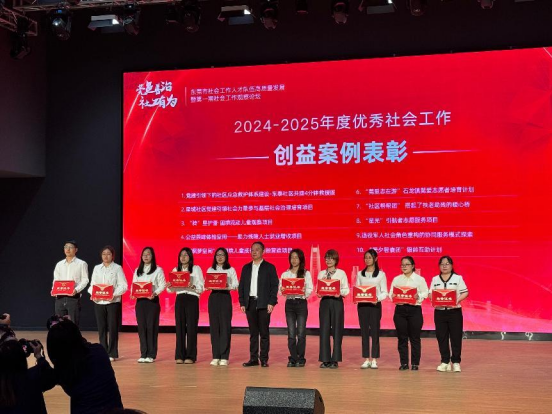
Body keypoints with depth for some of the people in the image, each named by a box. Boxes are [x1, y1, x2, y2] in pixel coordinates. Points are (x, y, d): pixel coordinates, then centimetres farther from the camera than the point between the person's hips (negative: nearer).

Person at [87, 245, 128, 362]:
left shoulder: (117, 268, 1)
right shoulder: (97, 268, 12)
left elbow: (123, 286, -4)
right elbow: (92, 284, 12)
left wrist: (114, 294, -19)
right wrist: (92, 294, -8)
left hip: (113, 302, -3)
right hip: (98, 302, 3)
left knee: (112, 328, -2)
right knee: (101, 328, 6)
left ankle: (112, 353, 6)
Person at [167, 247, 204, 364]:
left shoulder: (196, 269, 4)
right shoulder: (175, 270, 14)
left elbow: (201, 287, -3)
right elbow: (171, 289, 11)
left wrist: (193, 286, -22)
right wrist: (169, 287, -11)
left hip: (192, 299, -3)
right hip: (179, 299, 3)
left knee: (191, 327, -4)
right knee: (180, 327, 2)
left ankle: (190, 356, 2)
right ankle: (180, 355, 8)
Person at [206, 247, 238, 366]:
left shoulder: (231, 270, 6)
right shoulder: (210, 270, 13)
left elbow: (236, 285, -1)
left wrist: (227, 286, -19)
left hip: (225, 297, -2)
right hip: (213, 297, 2)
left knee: (225, 326, -7)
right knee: (214, 326, 0)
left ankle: (224, 357, -3)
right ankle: (216, 356, 5)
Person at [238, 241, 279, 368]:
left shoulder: (269, 267, 3)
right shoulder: (246, 268, 14)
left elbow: (274, 286, -2)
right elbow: (241, 286, 13)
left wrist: (271, 302, -11)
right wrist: (242, 303, 3)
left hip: (263, 304, -3)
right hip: (250, 303, 4)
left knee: (264, 332, -1)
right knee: (253, 332, 6)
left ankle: (264, 359, 4)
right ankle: (253, 358, 10)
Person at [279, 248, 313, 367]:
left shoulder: (306, 273, 5)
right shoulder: (285, 274, 11)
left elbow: (310, 289, -2)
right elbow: (280, 289, 6)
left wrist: (304, 291, -22)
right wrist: (283, 290, -16)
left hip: (301, 303, -2)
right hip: (289, 303, 2)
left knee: (301, 333, -3)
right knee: (291, 334, 1)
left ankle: (300, 359, 6)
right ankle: (292, 359, 8)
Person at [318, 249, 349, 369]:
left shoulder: (341, 273, 3)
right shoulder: (321, 273, 10)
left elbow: (346, 290, -1)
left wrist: (340, 293, -20)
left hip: (337, 301, -2)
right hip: (324, 301, 2)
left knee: (336, 330, 0)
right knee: (324, 330, 1)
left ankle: (335, 360, 7)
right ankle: (325, 359, 8)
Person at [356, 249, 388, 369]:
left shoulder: (381, 274, 3)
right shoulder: (360, 274, 10)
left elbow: (384, 292, -1)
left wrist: (378, 298, -20)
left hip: (375, 305, -2)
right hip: (362, 305, 2)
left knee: (375, 331, -1)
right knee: (364, 332, 3)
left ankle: (374, 359, 5)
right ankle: (366, 359, 9)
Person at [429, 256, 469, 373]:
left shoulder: (458, 278, 5)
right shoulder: (435, 279, 11)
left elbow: (465, 292, -1)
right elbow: (430, 294, 6)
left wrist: (458, 300, -17)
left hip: (454, 311, -2)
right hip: (439, 311, 2)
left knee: (456, 337, -1)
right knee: (441, 337, 3)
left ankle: (456, 362, 7)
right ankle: (445, 362, 12)